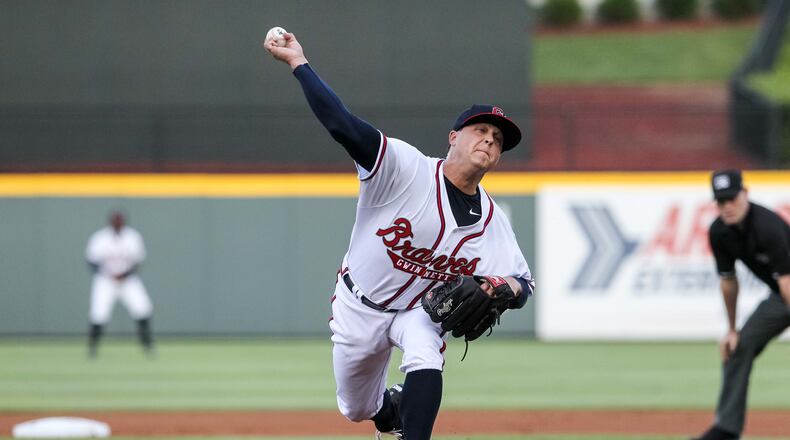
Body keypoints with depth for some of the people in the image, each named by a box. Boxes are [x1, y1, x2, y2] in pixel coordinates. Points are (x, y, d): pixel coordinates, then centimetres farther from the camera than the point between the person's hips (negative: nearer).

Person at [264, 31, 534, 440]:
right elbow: (342, 125, -37)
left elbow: (522, 283, -6)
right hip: (359, 306, -1)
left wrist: (507, 287, -31)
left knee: (425, 359, -33)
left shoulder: (492, 220, -12)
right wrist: (297, 63, -44)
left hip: (421, 310, 1)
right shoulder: (407, 169, -27)